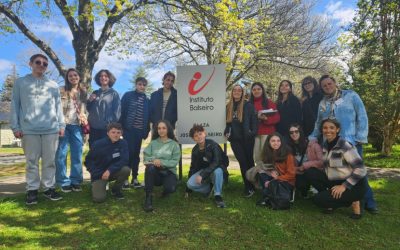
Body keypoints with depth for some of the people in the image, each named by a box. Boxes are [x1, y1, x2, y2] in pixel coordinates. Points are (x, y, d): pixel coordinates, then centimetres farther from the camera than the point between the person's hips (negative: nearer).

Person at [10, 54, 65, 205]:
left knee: (50, 161, 5)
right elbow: (15, 106, 6)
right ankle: (32, 190, 13)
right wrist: (15, 127, -1)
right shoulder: (20, 83, 10)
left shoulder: (53, 85, 14)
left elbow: (58, 106, 13)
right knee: (32, 162, 4)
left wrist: (61, 125, 6)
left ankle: (49, 188, 14)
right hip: (29, 130, -1)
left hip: (51, 129, 1)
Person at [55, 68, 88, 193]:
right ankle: (64, 182, 7)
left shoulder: (83, 92, 14)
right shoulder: (62, 90, 4)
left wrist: (86, 123, 5)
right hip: (64, 125, -3)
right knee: (61, 154, -1)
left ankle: (76, 181, 12)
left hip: (77, 126, 3)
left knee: (77, 154, 3)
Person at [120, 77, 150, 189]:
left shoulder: (147, 100, 11)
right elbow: (122, 111, -4)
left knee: (136, 154, 9)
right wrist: (121, 127, -10)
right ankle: (125, 179, 5)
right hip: (129, 129, -4)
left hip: (140, 130, 4)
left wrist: (146, 130, 6)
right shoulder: (128, 95, 1)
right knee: (129, 152, -5)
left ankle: (134, 178, 18)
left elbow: (148, 117, 12)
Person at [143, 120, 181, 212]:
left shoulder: (174, 144, 3)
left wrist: (161, 162, -21)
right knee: (150, 167, -35)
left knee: (171, 188, -32)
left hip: (169, 172, -1)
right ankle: (148, 198, -26)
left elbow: (175, 162, -7)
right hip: (155, 173, 1)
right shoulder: (153, 143, 9)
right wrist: (153, 160, -21)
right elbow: (146, 157, 0)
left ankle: (166, 191, 9)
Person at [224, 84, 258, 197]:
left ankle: (252, 186, 19)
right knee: (243, 162, 4)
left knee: (249, 161, 7)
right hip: (235, 139, 3)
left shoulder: (248, 105, -3)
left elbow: (254, 120, -6)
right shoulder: (228, 107, 10)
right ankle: (248, 187, 10)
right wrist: (227, 132, 3)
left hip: (247, 138, -3)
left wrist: (253, 132, -16)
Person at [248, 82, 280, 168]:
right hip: (254, 133, 2)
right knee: (257, 157, 3)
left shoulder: (269, 102, 5)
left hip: (267, 133, -2)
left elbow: (277, 117, -1)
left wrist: (266, 118, -16)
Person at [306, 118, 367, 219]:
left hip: (354, 185, -7)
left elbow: (361, 169, -22)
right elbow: (327, 166, 11)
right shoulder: (326, 145, 2)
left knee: (319, 199, -18)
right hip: (336, 181, 7)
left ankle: (352, 202, 2)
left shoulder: (345, 145, -21)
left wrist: (344, 186, -21)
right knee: (311, 173, -9)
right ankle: (332, 197, 4)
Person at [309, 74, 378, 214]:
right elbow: (318, 123, 18)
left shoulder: (350, 96, 0)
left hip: (351, 141, -4)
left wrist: (361, 138, -10)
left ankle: (368, 202, 14)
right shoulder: (322, 103, 12)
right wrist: (312, 138, 6)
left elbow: (362, 117, -4)